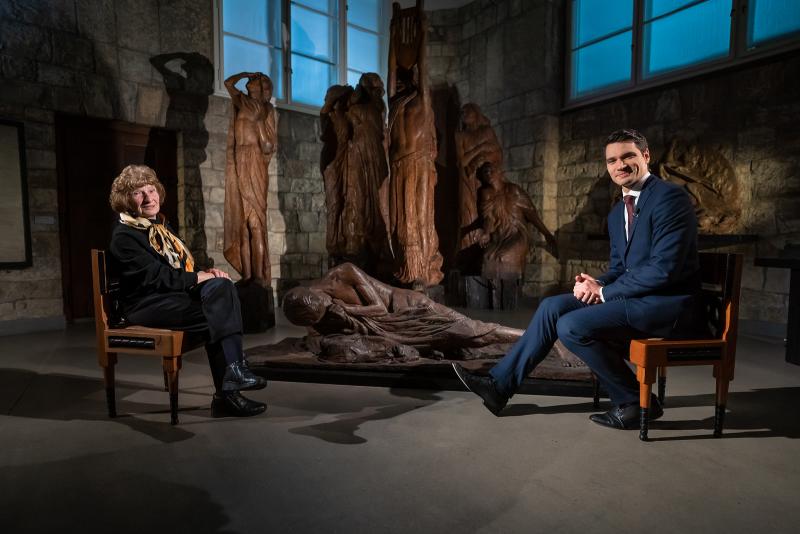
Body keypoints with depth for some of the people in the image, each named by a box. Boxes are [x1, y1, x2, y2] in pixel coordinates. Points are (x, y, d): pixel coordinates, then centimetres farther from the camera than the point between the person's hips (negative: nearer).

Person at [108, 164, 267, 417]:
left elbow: (181, 267, 20)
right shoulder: (124, 236, -7)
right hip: (147, 305, -7)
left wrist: (206, 272, -1)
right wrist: (198, 278, -18)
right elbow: (155, 276, -18)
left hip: (176, 294, 7)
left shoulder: (160, 225, 19)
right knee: (218, 313, -26)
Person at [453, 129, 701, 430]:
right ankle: (499, 385, 2)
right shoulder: (617, 213, 15)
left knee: (572, 326, -23)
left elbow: (664, 268, -22)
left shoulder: (669, 197, -14)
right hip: (636, 295, 9)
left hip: (666, 302, -9)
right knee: (553, 307, -2)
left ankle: (635, 402, -2)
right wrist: (597, 283, -5)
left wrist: (605, 292, -16)